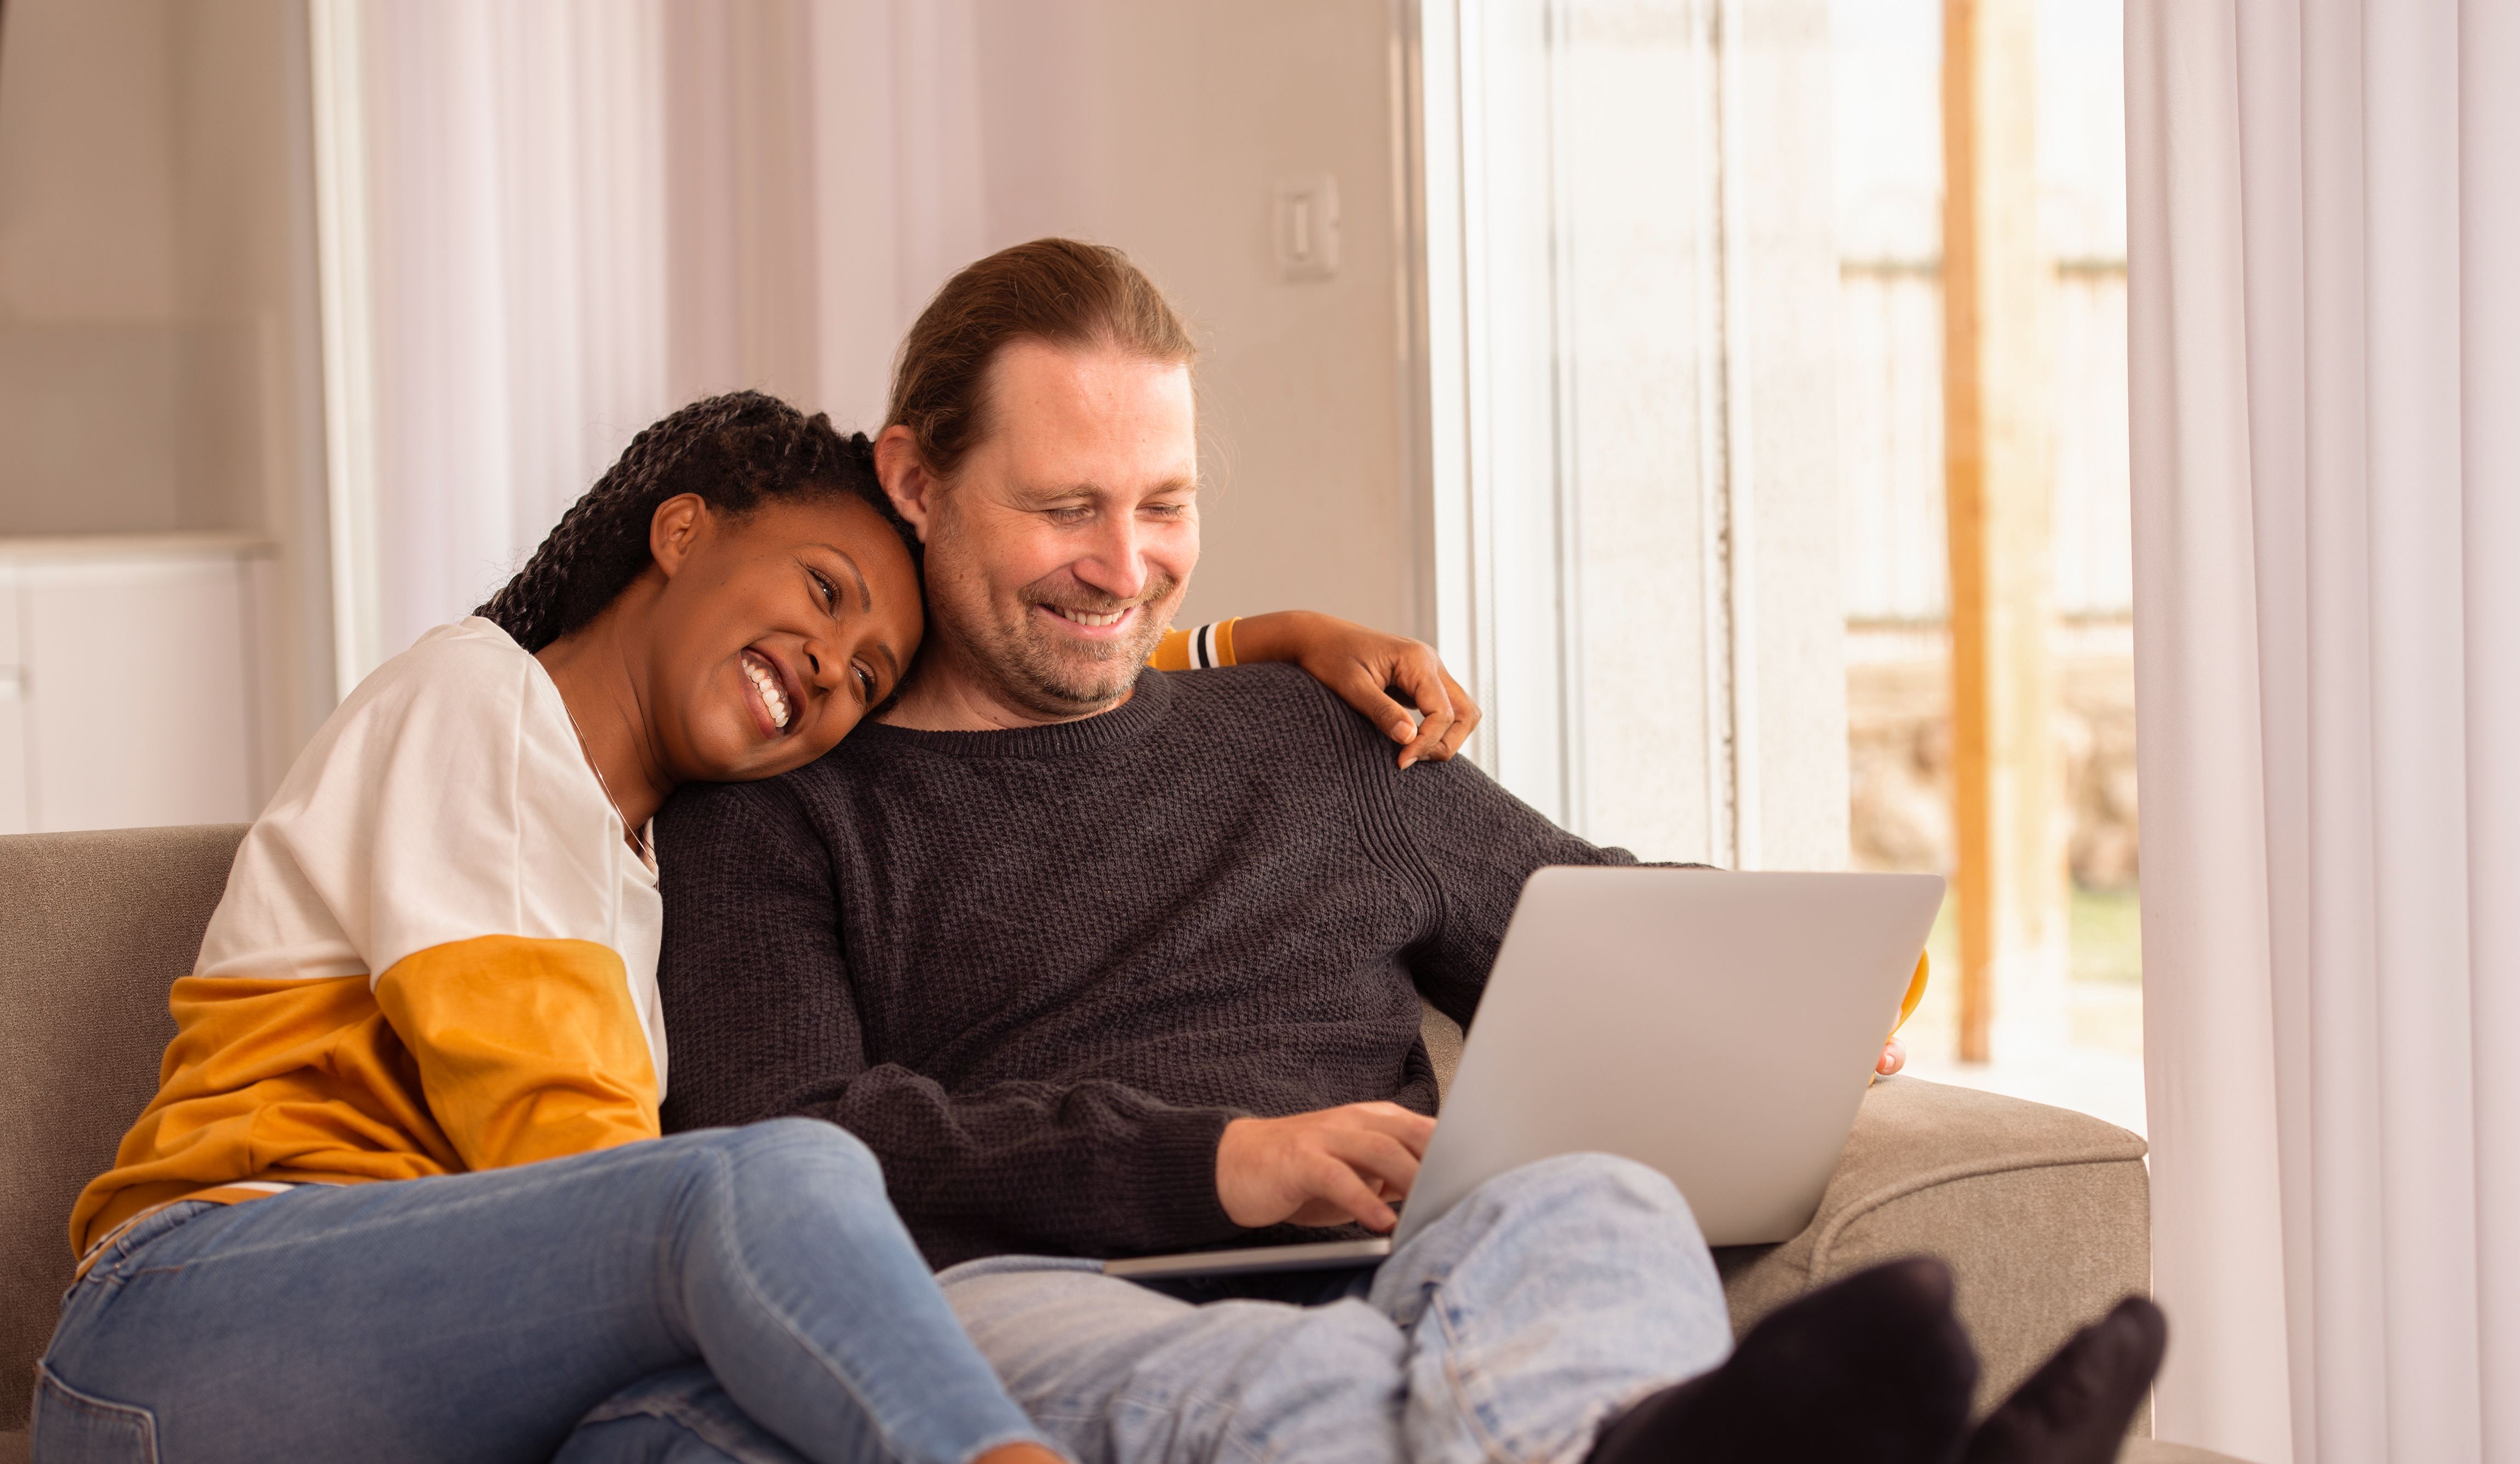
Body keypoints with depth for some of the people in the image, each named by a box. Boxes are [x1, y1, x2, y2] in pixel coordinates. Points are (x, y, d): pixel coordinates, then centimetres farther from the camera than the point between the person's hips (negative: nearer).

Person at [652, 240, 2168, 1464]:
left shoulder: (1318, 745, 31)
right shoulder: (770, 821, 16)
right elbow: (780, 1156, -1)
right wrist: (1211, 1163, -12)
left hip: (1372, 1302, 3)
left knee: (1590, 1207, -32)